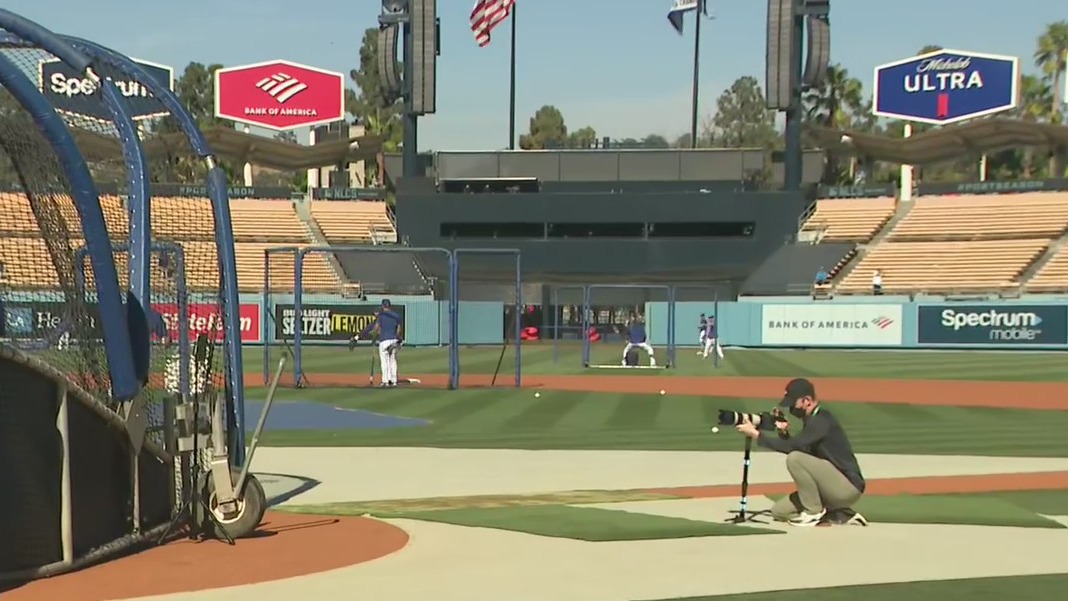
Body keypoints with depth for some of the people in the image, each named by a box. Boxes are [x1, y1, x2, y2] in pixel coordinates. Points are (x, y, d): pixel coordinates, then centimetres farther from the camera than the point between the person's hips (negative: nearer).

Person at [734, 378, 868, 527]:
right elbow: (793, 447, 13)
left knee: (795, 458, -26)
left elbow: (792, 446, -28)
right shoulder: (813, 419, 12)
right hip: (835, 487, 10)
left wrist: (756, 434, -24)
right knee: (779, 511, 6)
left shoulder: (821, 420, -18)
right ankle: (840, 516, 8)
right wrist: (784, 433, -4)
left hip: (849, 488, -10)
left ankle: (814, 512, -11)